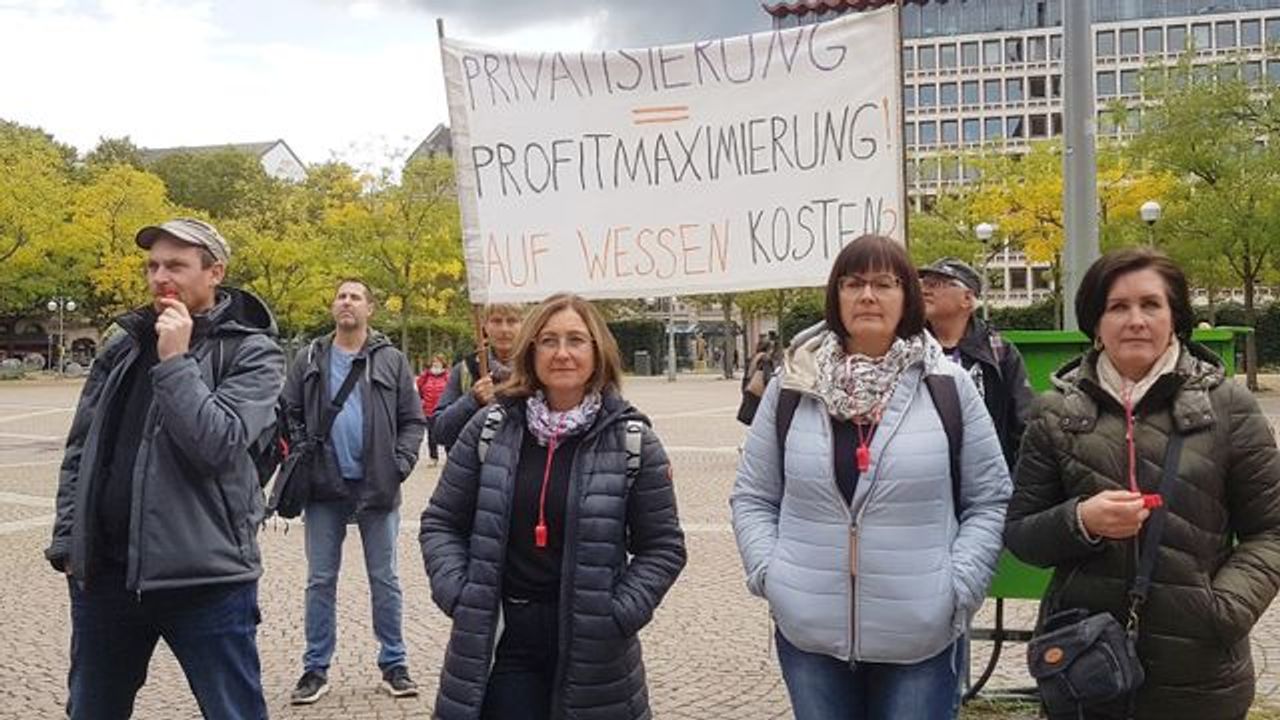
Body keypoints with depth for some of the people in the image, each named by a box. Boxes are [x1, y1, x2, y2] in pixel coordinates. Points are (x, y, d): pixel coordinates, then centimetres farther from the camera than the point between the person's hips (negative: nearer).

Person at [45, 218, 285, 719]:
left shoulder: (251, 352, -6)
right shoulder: (123, 346, 8)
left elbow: (216, 445, -20)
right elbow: (80, 451, 12)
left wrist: (175, 359, -16)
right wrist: (67, 543, 6)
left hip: (205, 577, -5)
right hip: (105, 572, 5)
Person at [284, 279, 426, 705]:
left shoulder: (391, 360, 2)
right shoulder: (309, 361, 6)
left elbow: (413, 420, 2)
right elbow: (289, 414, 7)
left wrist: (400, 464, -10)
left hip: (377, 489, -1)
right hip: (324, 489, 1)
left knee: (384, 579, 7)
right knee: (321, 580, 8)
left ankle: (393, 663, 18)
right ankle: (316, 668, 18)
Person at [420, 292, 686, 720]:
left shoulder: (631, 440, -3)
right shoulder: (490, 429, 1)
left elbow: (662, 547, 2)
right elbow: (441, 523, 7)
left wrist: (619, 615, -10)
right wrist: (458, 595, -7)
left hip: (591, 649, 0)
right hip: (502, 642, 1)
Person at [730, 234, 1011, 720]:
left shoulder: (949, 387, 0)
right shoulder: (792, 387, 3)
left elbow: (990, 501, 3)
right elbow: (752, 498, 8)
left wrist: (958, 589, -7)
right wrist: (768, 574, -5)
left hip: (922, 638, -1)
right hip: (810, 634, 1)